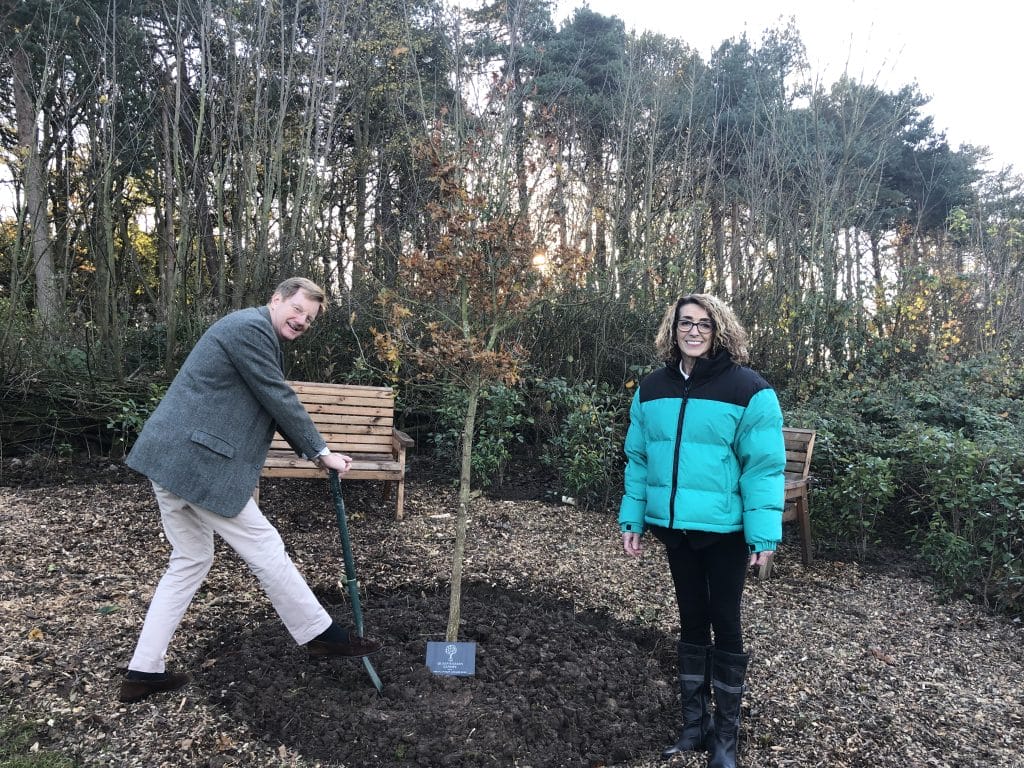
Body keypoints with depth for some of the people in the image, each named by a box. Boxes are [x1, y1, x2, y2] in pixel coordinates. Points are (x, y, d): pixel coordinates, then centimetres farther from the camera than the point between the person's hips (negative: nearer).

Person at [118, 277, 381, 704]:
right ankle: (319, 635, 14)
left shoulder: (258, 335, 21)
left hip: (171, 458, 11)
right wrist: (321, 452, -4)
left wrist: (314, 452, 15)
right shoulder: (252, 327, -12)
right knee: (263, 547, 0)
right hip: (196, 461, -11)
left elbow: (276, 405, 22)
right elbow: (279, 400, -13)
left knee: (191, 560, 17)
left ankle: (144, 672, 21)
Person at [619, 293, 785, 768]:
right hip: (673, 527, 4)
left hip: (724, 530, -4)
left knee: (725, 624, 8)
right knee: (692, 621, 16)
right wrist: (632, 519, 4)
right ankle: (695, 723, 31)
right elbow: (639, 459, 8)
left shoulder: (748, 389, -10)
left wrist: (763, 534, -17)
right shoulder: (652, 389, 4)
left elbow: (763, 467, -12)